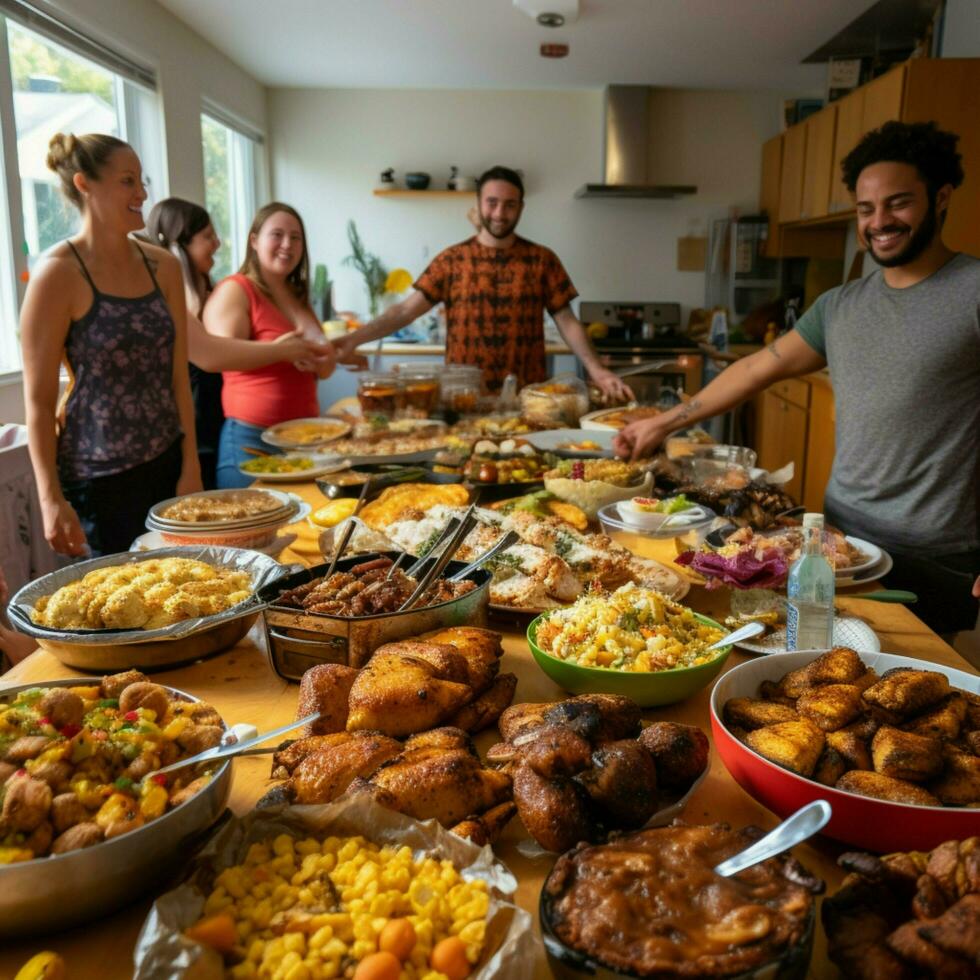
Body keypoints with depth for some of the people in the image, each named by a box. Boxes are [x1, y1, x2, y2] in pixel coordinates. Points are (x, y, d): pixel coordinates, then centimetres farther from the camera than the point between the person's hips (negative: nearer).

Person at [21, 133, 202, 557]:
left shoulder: (163, 266, 5)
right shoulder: (58, 274, -10)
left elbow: (178, 376, 7)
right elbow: (39, 399, -9)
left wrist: (191, 466, 3)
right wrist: (51, 498, -12)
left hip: (168, 463, 5)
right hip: (101, 476, -4)